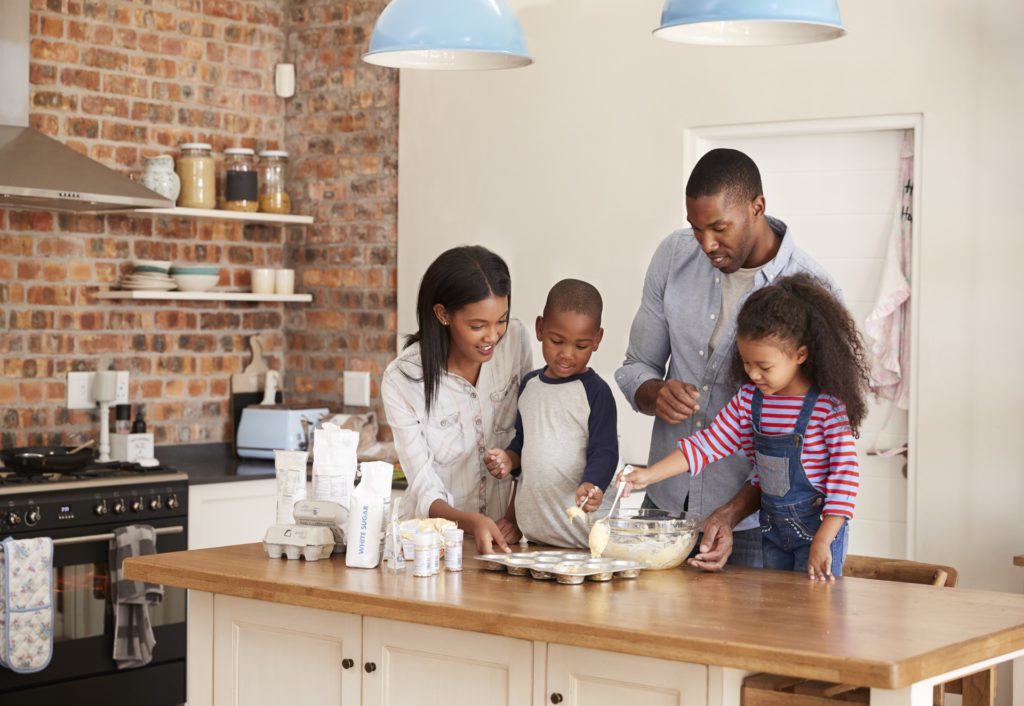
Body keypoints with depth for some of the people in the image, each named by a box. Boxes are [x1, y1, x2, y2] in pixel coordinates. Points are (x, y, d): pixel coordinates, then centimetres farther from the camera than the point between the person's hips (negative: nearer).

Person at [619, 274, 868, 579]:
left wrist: (822, 542, -23)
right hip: (772, 526, 6)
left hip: (818, 527, -6)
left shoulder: (829, 406, -17)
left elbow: (846, 472, -18)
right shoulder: (748, 399, 1)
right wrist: (649, 474, -7)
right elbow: (708, 443, 2)